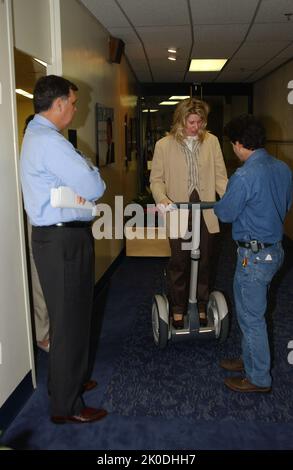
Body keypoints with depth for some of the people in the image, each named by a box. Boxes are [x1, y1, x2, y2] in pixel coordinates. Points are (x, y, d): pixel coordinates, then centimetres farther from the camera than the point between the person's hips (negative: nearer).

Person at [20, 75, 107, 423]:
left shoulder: (37, 135, 15)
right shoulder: (49, 141, -19)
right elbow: (95, 188, -20)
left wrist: (81, 187, 0)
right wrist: (91, 171, -1)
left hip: (57, 237, 11)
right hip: (63, 241, -11)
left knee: (71, 317, 21)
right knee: (70, 322, 0)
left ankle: (67, 381, 39)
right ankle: (66, 407, 15)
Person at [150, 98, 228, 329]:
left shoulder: (212, 141, 2)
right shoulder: (164, 145, -3)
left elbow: (220, 176, 1)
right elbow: (157, 179, -1)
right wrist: (163, 199, -20)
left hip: (206, 211, 2)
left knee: (204, 262, 12)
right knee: (179, 263, 7)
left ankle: (202, 307, 30)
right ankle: (177, 309, 26)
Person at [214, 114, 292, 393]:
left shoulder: (244, 176, -23)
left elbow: (226, 213, -12)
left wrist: (217, 204, 9)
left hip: (254, 255, -9)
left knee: (251, 316, 6)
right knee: (252, 311, 23)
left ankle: (259, 379, 21)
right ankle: (250, 360, 39)